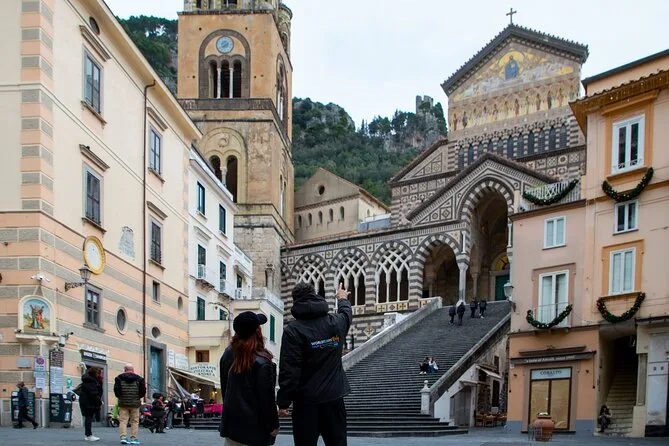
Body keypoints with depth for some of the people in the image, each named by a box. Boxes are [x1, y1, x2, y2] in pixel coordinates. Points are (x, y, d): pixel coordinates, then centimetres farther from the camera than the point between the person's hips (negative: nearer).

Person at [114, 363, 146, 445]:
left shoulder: (119, 378, 0)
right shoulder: (139, 379, 1)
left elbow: (116, 390, -5)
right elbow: (143, 391, -1)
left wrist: (120, 397, 14)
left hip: (123, 403, 0)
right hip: (135, 403, 0)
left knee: (123, 420, 3)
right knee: (134, 421, 6)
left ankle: (123, 437, -9)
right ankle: (133, 438, 5)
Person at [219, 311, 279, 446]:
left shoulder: (228, 354, -1)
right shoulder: (261, 362, -23)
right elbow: (266, 397, -17)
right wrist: (273, 425, -7)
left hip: (231, 422, 7)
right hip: (254, 427, -7)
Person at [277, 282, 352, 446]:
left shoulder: (292, 331, -11)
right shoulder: (336, 323, 3)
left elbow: (289, 370, -16)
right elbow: (347, 313, 29)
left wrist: (283, 402, -9)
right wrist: (343, 299, 51)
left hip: (306, 402, -4)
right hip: (334, 398, 4)